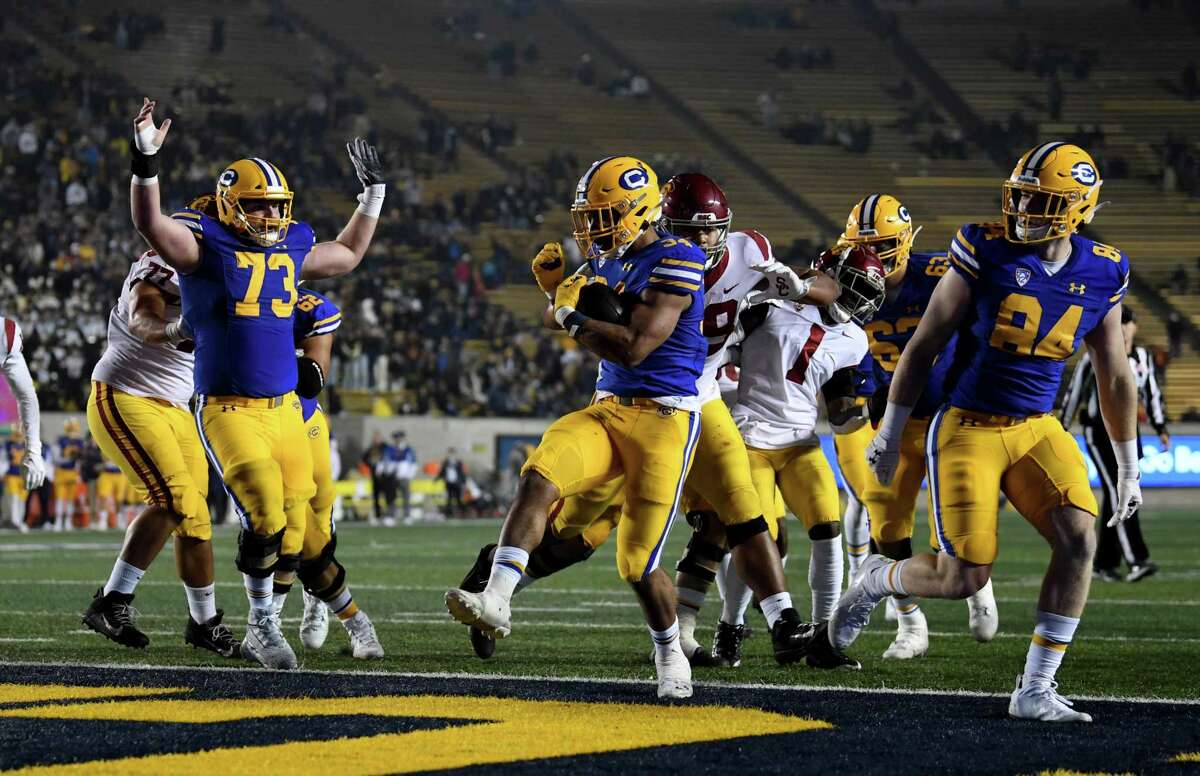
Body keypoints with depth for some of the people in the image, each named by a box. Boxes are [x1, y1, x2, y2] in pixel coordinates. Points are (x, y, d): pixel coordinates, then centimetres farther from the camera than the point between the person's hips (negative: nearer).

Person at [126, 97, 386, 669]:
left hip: (285, 407, 6)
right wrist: (145, 161, -37)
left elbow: (347, 255, 30)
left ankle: (259, 633, 21)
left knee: (294, 527, 6)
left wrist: (373, 193, 29)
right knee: (265, 515, -19)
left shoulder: (290, 249, 11)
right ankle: (263, 622, 2)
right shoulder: (206, 248, -7)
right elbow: (149, 223, -24)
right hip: (227, 409, -6)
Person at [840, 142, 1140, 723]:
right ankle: (877, 581, 25)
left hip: (1037, 430, 4)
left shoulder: (1101, 276, -1)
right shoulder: (987, 252, -12)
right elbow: (924, 346, -4)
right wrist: (890, 432, -1)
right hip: (967, 429, -4)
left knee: (1079, 539, -17)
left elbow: (1114, 377, 11)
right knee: (964, 576, -9)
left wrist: (1128, 470, 14)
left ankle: (1035, 690, -7)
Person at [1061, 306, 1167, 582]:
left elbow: (1151, 394, 17)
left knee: (1117, 498, 6)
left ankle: (1103, 563, 15)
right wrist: (1062, 430, 2)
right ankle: (1136, 561, -23)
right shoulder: (1095, 359, -9)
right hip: (1099, 432, -6)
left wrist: (1161, 428, 10)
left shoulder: (1142, 358, 7)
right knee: (1118, 492, -16)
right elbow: (1074, 394, -1)